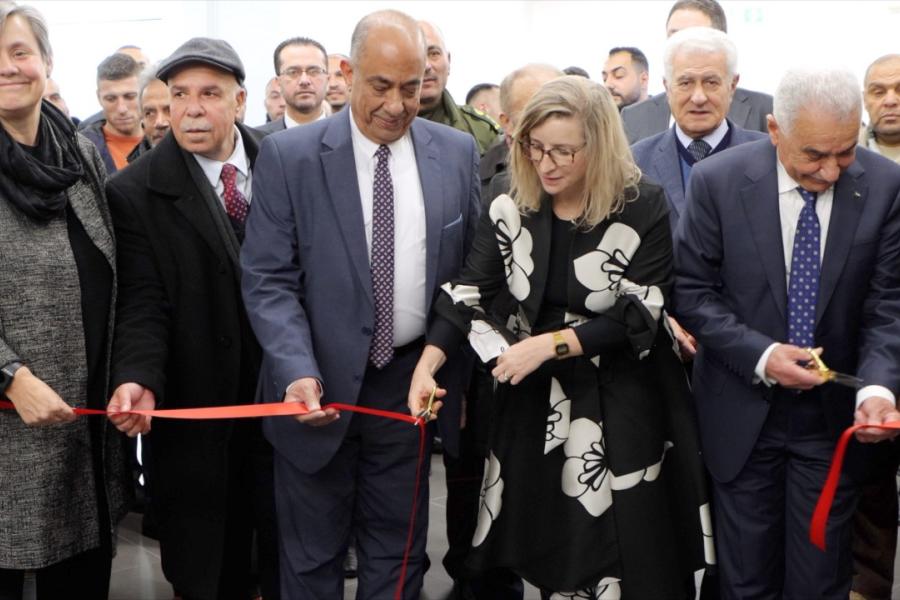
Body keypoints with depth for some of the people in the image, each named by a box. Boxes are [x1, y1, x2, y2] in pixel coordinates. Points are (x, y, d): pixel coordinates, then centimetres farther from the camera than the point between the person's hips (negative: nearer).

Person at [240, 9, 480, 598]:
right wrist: (298, 372, -23)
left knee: (398, 550, 14)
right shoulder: (289, 156, -8)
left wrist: (460, 373, 5)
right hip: (321, 385, -2)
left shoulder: (458, 153, 1)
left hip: (411, 384, 2)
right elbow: (268, 280, -9)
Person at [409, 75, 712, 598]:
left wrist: (549, 343, -21)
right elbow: (468, 295, -3)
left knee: (628, 550, 2)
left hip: (622, 402, -3)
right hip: (535, 400, 3)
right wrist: (428, 364, -18)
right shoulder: (510, 209, 0)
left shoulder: (644, 207, -10)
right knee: (546, 545, 10)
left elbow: (637, 317, -14)